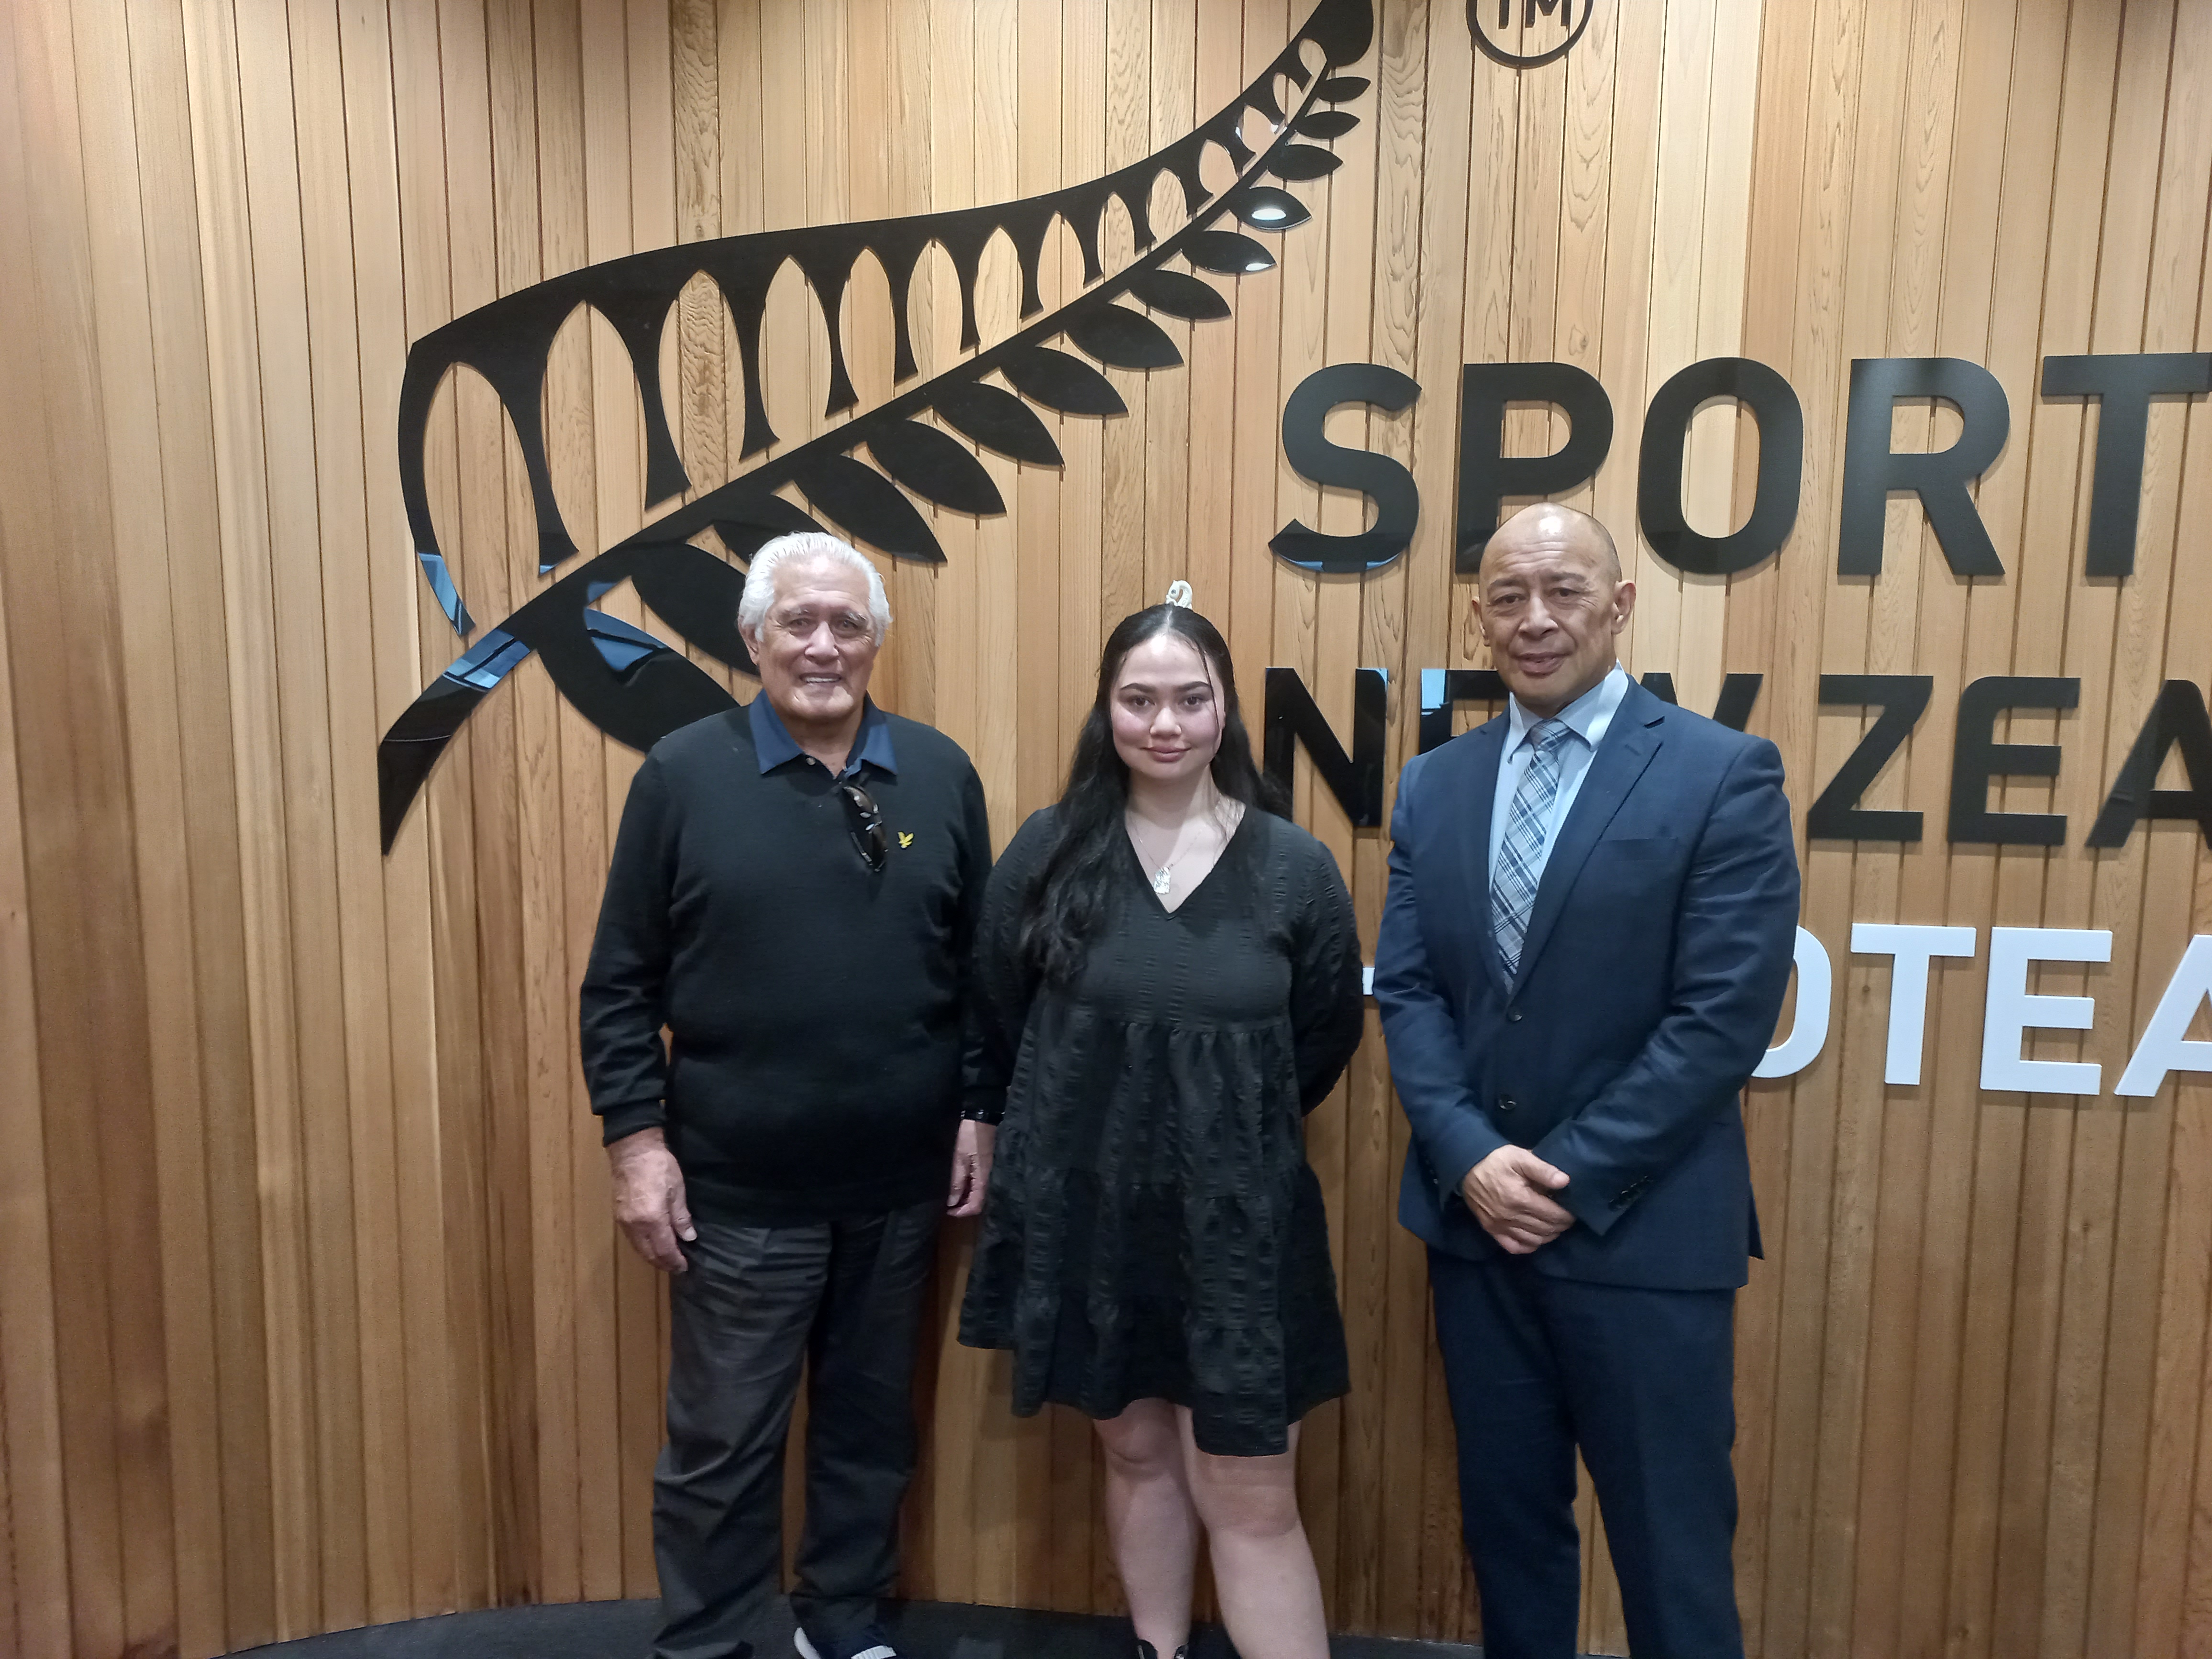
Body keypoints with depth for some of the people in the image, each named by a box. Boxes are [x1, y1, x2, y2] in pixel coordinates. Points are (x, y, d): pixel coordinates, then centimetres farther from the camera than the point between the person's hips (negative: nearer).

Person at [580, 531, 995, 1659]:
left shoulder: (940, 774, 1)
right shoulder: (683, 774, -6)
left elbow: (984, 967, 6)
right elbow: (619, 983, -4)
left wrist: (981, 1109, 3)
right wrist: (637, 1137, -8)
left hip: (898, 1185, 3)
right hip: (739, 1191, -2)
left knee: (871, 1422, 19)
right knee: (721, 1444, 12)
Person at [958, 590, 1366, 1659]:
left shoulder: (1295, 868, -7)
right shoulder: (1050, 852, -6)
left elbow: (1327, 1038, 5)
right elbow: (997, 1021, 5)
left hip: (1237, 1219, -1)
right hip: (1084, 1210, 2)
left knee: (1250, 1499, 4)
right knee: (1136, 1451, 20)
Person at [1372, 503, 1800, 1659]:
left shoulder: (1723, 774, -7)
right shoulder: (1434, 786, 7)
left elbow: (1727, 1012, -13)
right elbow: (1405, 990, 3)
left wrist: (1573, 1177, -14)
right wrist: (1469, 1157, -11)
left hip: (1644, 1235, -4)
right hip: (1473, 1221, 4)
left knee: (1669, 1551, 11)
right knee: (1506, 1521, 18)